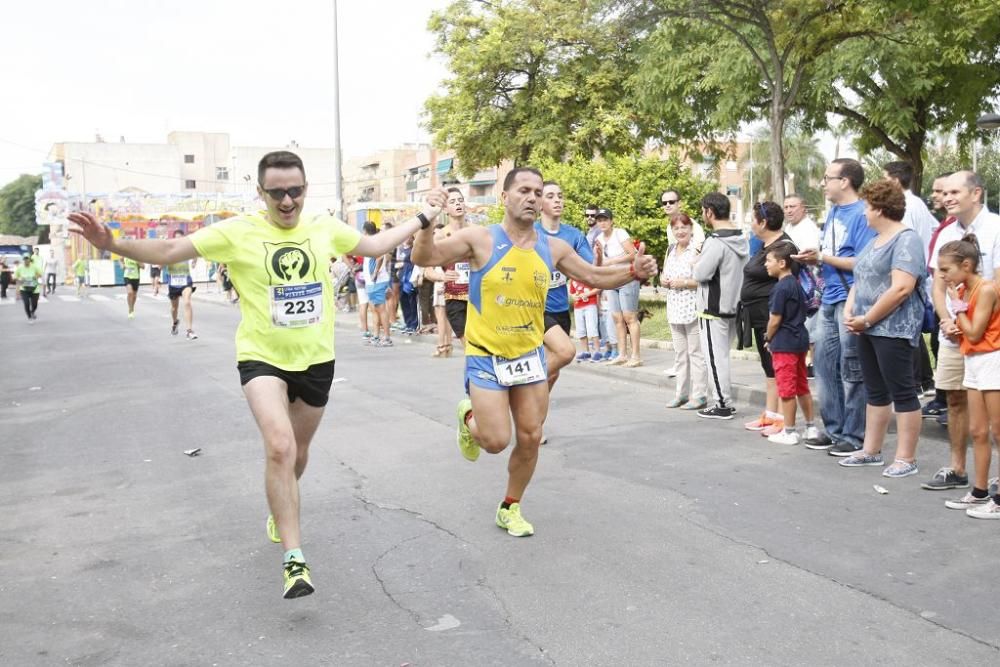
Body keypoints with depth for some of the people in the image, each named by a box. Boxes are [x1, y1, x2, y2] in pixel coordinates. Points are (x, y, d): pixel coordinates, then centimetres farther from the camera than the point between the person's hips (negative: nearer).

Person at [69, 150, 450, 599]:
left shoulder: (325, 228, -2)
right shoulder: (238, 232, -12)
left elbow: (375, 245, 15)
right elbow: (169, 251, -13)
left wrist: (424, 218, 18)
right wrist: (112, 244, -27)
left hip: (316, 359, 4)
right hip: (262, 358, -4)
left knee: (298, 451, 20)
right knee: (280, 448, -24)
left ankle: (281, 511, 52)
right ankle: (294, 559, -14)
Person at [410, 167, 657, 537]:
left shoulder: (553, 247, 0)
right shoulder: (481, 239, -13)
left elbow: (595, 276, 11)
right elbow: (424, 258, -15)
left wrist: (633, 271, -6)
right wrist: (428, 224, -34)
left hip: (530, 356, 5)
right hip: (486, 357, -4)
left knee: (531, 438, 6)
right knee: (496, 441, -8)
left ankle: (510, 508, 28)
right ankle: (469, 418, 28)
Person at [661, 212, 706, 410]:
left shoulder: (697, 251, -12)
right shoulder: (670, 250, 12)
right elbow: (663, 275, 23)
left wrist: (684, 283, -17)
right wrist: (663, 280, 2)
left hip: (693, 309, -8)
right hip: (675, 309, 8)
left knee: (695, 353, -3)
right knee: (680, 353, 14)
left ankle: (699, 396, 4)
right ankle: (682, 393, 23)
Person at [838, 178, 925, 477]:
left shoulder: (906, 240, -12)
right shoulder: (874, 240, 17)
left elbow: (901, 288, -22)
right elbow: (859, 281, 20)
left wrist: (866, 319, -17)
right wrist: (849, 312, 2)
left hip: (893, 328, -9)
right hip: (867, 328, 9)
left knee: (902, 392, -3)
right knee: (875, 391, 14)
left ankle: (906, 459, 2)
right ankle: (871, 451, 21)